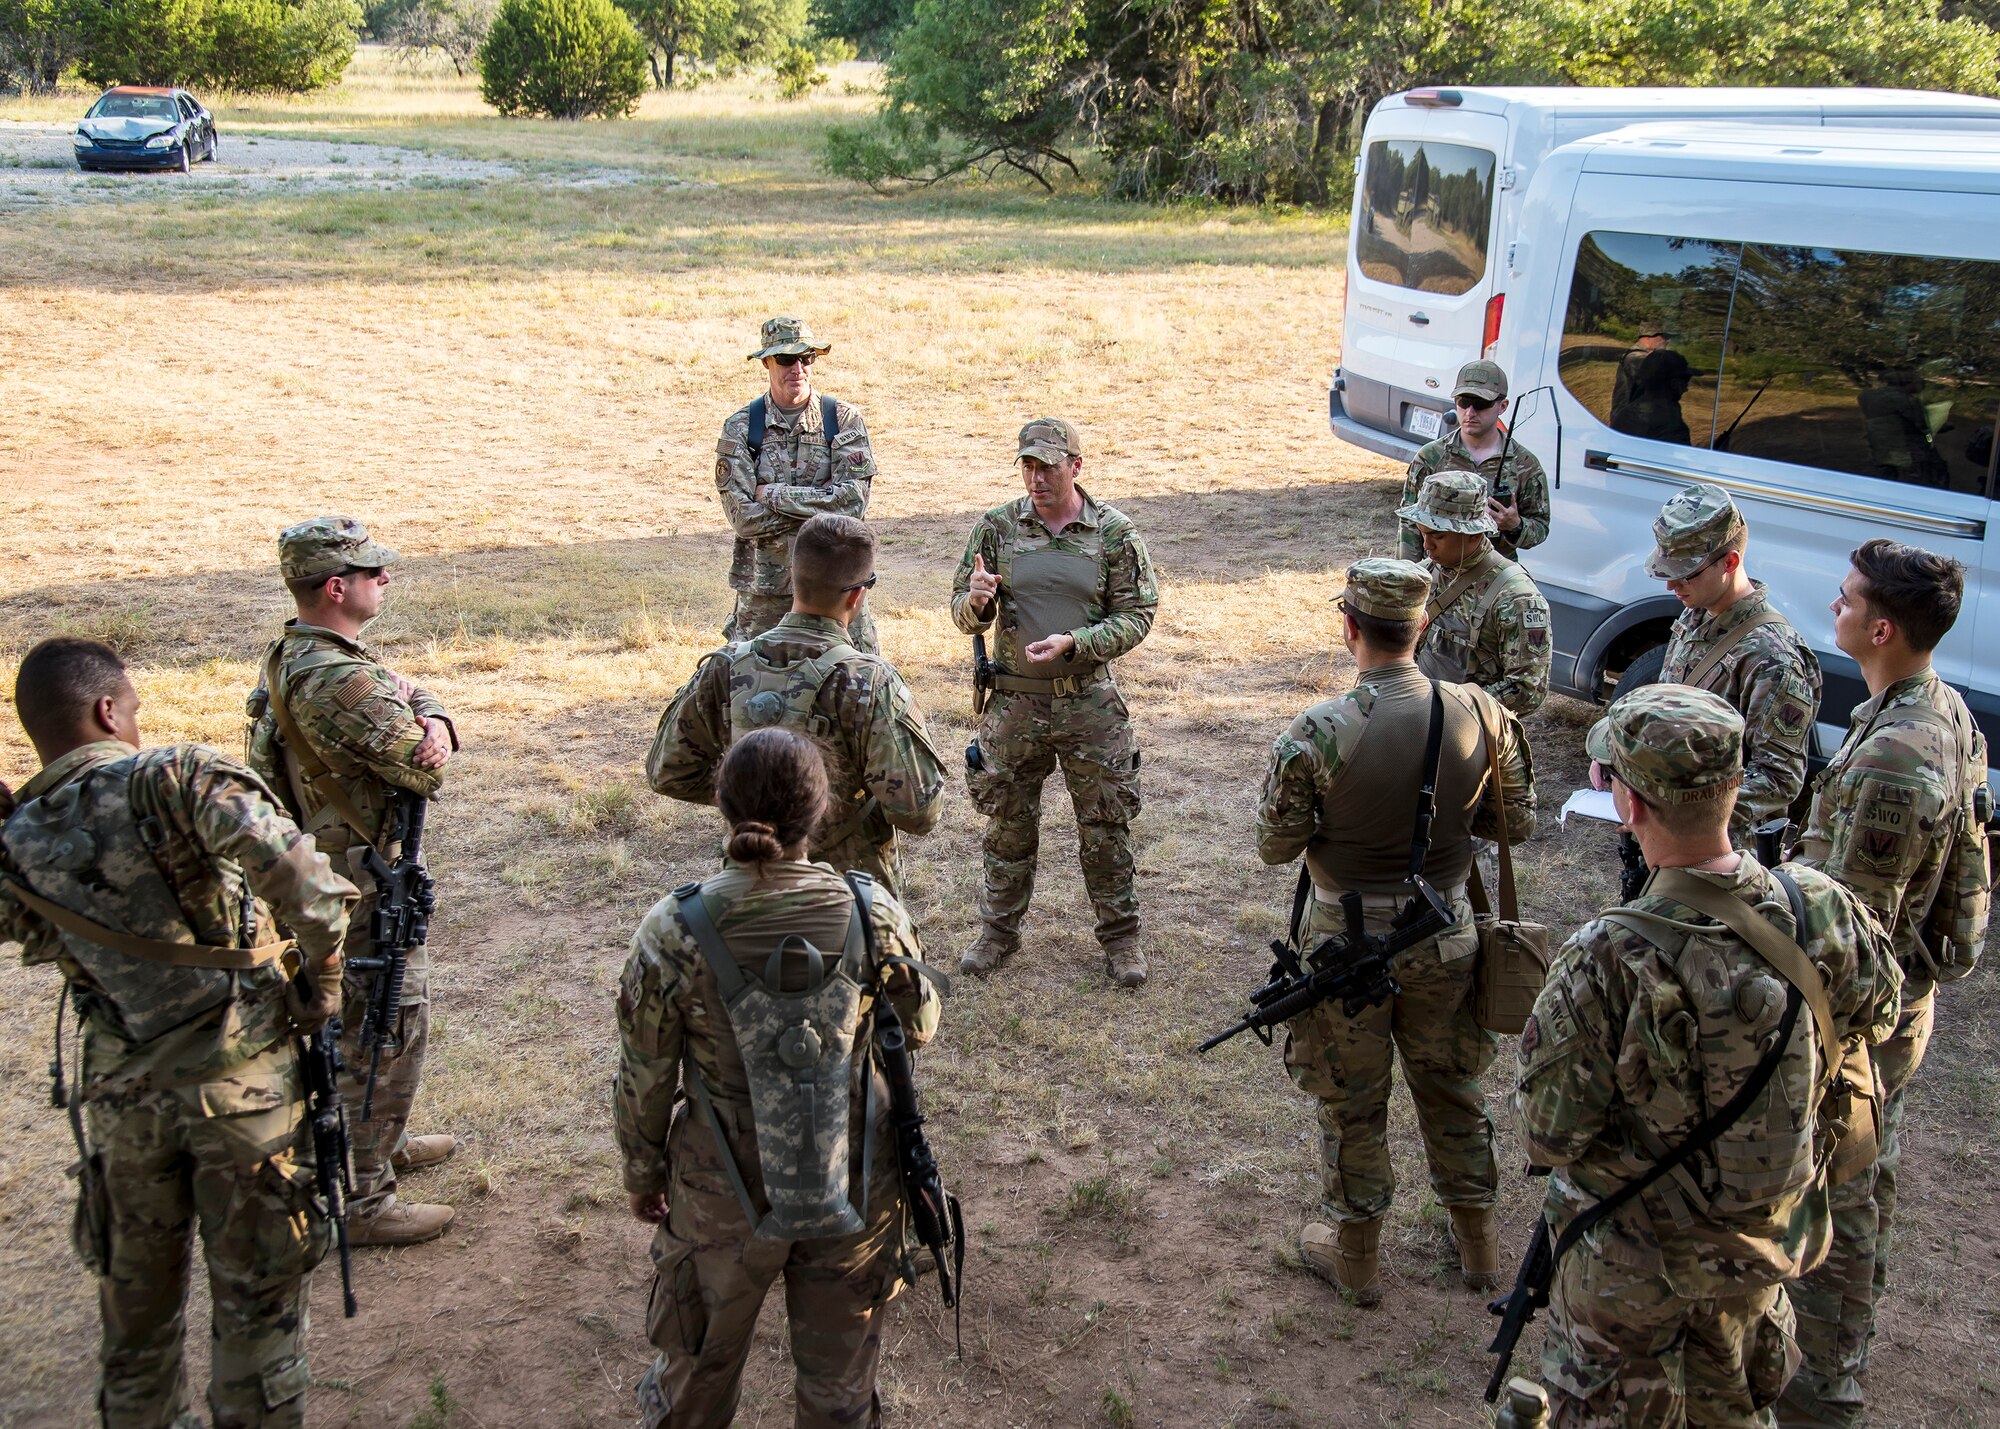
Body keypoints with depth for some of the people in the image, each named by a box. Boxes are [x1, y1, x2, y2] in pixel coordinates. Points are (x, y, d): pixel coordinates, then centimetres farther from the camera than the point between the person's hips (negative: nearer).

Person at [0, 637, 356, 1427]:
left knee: (137, 1299, 24)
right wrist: (322, 978, -17)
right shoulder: (173, 779, -16)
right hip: (240, 1084, -4)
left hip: (121, 1096, 4)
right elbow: (294, 869, -28)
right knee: (256, 1298, 11)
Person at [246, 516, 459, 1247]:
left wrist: (433, 722, -14)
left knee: (368, 1019, 25)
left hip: (326, 870, 10)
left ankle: (383, 1141, 44)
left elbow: (414, 695, 7)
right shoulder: (336, 681, -29)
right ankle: (362, 1201, 11)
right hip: (363, 884, -10)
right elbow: (425, 774, -24)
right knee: (385, 1031, 0)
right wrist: (426, 747, -4)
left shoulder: (292, 656, 5)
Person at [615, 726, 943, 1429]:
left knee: (700, 1364, 27)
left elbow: (645, 1081, -9)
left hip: (723, 1190, -1)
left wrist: (642, 1173, 9)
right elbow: (919, 1027, 0)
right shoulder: (875, 915, -18)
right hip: (856, 1186, 1)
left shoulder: (673, 932, -21)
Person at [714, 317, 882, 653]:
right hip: (764, 587, 0)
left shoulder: (844, 420, 0)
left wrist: (772, 494, -13)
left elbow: (853, 500, -13)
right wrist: (822, 502, -14)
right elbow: (743, 516, -11)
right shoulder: (740, 427, -1)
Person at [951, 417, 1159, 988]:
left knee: (1106, 828, 8)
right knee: (1009, 825, 13)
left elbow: (1136, 616, -6)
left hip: (1091, 704, -1)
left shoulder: (1115, 532, -5)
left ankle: (1120, 935, 24)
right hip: (1014, 703, 1)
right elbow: (963, 615, 3)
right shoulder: (998, 527, -1)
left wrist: (1073, 643, -20)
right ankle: (999, 930, 30)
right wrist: (975, 600, -21)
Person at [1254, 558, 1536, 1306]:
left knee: (1352, 1102, 16)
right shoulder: (1478, 712, -13)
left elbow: (1275, 845, -14)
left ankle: (1356, 1253, 32)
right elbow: (1517, 819, -1)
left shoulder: (1319, 731, -23)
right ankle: (1476, 1239, 39)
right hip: (1445, 935, 3)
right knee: (1450, 1085, 23)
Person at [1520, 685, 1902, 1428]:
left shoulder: (1607, 963, -36)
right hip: (1774, 1242, 5)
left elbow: (1548, 1137, -26)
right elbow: (1876, 1011, 3)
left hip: (1637, 1262, -4)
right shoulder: (1824, 912, -21)